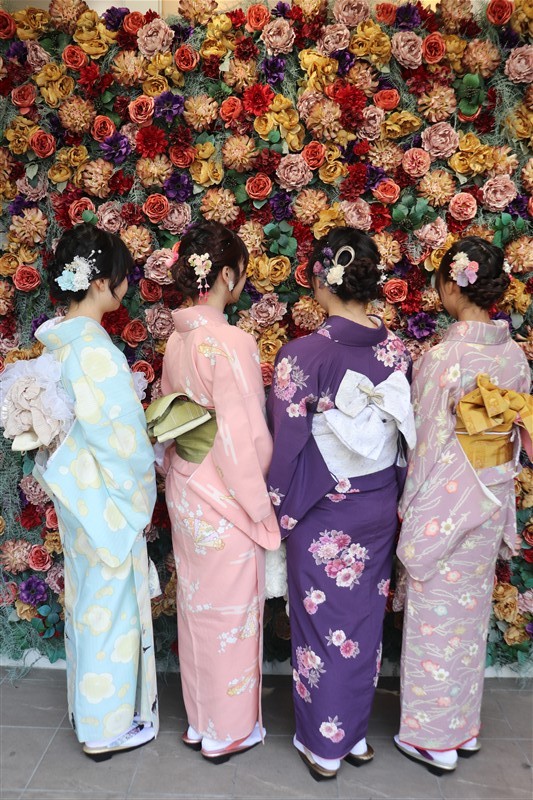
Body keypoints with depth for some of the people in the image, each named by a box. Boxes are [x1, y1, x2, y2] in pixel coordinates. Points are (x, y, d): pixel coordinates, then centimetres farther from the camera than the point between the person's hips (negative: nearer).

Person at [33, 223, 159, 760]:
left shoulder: (55, 341, 2)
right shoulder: (95, 349, -24)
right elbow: (124, 441, -22)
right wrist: (138, 490, -6)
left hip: (74, 493, 9)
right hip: (109, 497, -9)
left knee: (86, 600, 22)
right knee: (110, 608, 8)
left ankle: (88, 705, 42)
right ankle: (108, 727, 28)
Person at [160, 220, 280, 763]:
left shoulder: (176, 339, 1)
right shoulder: (232, 342, -22)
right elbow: (246, 437, -20)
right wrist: (261, 507, -10)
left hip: (185, 492, 7)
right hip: (225, 499, -7)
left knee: (196, 607, 21)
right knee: (229, 614, 11)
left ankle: (199, 719, 40)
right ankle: (227, 730, 32)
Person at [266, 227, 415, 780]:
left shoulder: (301, 355, -19)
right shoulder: (396, 350, -5)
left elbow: (287, 443, -15)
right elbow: (406, 433, 2)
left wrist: (282, 510, -2)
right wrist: (392, 495, 14)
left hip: (323, 512, -4)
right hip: (379, 507, 4)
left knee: (322, 621, 13)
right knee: (365, 620, 19)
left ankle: (323, 746, 30)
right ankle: (356, 734, 37)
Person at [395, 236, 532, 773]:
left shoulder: (441, 357, -21)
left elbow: (430, 445, -19)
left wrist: (414, 516, -9)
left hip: (445, 503, -6)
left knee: (435, 618, 10)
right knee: (470, 615, 20)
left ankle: (433, 738, 27)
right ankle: (465, 727, 37)